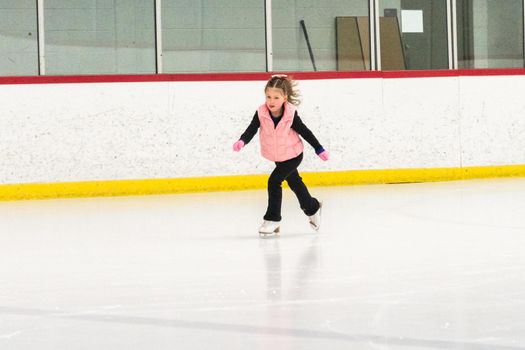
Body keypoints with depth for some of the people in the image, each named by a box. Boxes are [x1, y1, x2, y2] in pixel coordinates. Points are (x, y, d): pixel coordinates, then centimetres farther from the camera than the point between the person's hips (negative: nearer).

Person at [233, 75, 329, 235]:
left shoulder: (291, 115, -25)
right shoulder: (261, 113, -19)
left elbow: (304, 132, -13)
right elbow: (252, 129, -27)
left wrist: (319, 149, -5)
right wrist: (242, 141, -48)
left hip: (293, 155, -5)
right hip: (277, 156, 5)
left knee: (274, 181, -15)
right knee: (294, 182, 22)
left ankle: (273, 219, -4)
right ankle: (312, 208, 45)